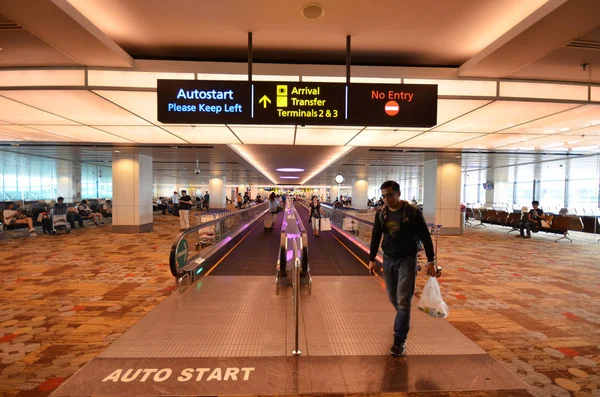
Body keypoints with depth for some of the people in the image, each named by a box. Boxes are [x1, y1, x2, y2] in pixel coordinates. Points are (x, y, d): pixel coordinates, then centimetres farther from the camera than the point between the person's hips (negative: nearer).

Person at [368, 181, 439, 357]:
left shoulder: (413, 211, -13)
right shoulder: (381, 213, -1)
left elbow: (425, 237, -8)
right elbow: (375, 237, 7)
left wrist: (431, 261, -8)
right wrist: (371, 259, 7)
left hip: (407, 260, -4)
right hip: (388, 260, 4)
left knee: (403, 300, -5)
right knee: (393, 297, 15)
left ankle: (400, 340, 6)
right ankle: (403, 320, 45)